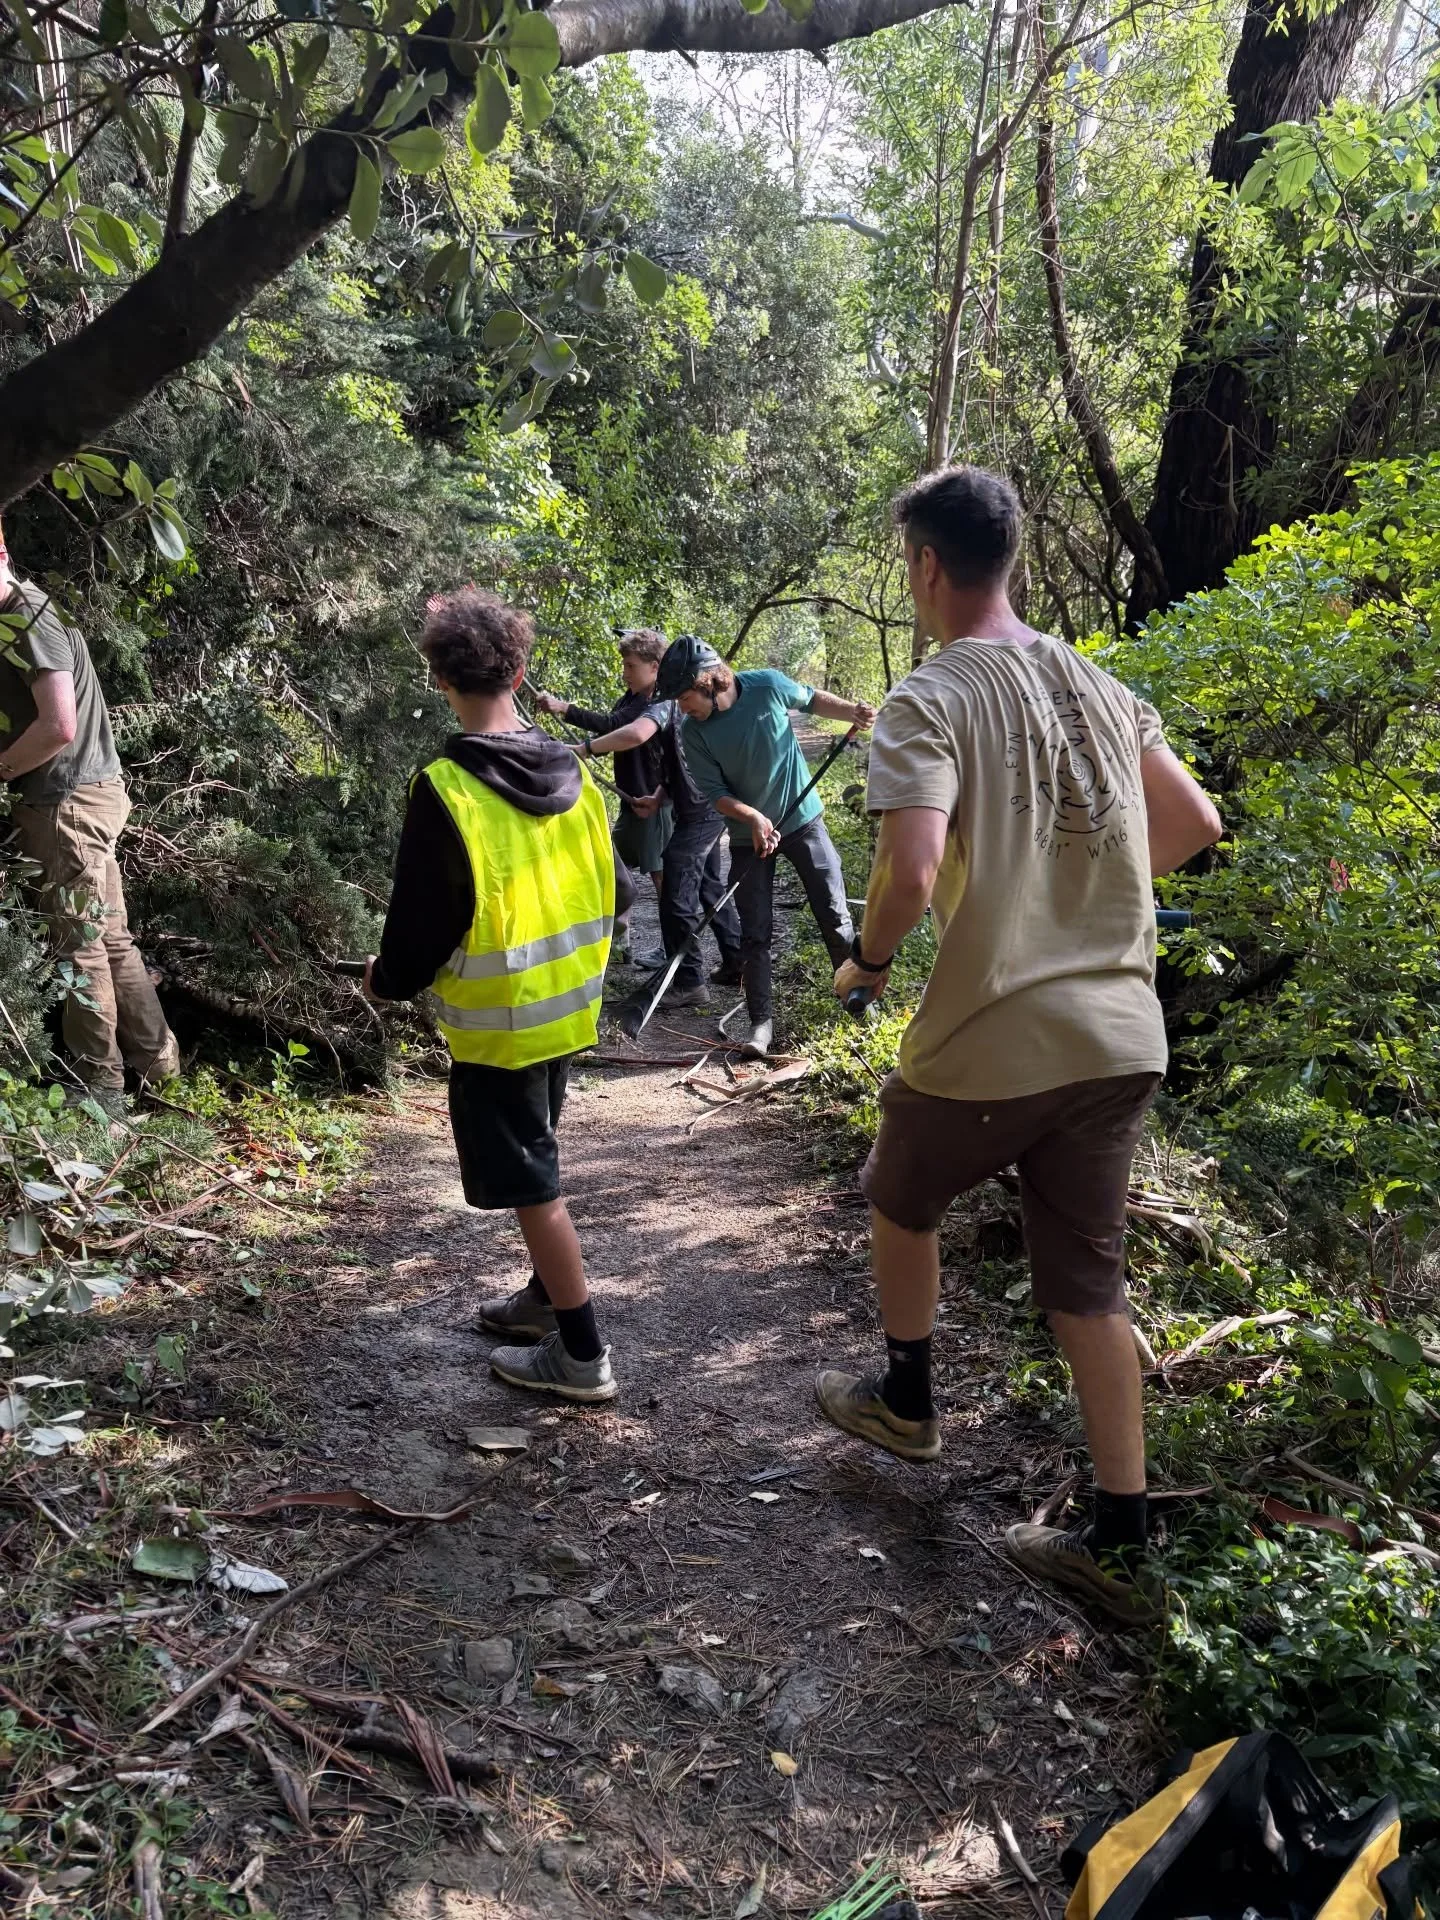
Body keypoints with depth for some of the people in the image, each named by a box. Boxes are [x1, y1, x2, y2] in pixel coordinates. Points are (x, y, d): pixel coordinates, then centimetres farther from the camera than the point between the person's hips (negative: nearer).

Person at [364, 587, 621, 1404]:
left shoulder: (446, 788, -19)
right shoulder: (572, 770, 0)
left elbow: (424, 917, -15)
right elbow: (607, 888, 8)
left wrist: (388, 979, 4)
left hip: (498, 1023, -7)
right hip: (569, 1008, 7)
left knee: (528, 1180, 4)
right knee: (535, 1160, 24)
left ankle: (582, 1353, 12)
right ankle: (550, 1292, 40)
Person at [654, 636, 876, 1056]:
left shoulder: (768, 685, -16)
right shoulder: (693, 734, -14)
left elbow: (812, 700, 3)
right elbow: (716, 793, -14)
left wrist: (852, 711, -13)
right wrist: (754, 818, -30)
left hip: (802, 818, 0)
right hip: (749, 834, 0)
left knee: (834, 915, 5)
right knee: (755, 932, 0)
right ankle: (762, 1021, 10)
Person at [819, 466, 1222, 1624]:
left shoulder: (929, 701, -12)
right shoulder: (1100, 687, 8)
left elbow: (912, 873, -26)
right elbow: (1195, 826, 14)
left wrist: (868, 957, -6)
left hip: (988, 1046, -5)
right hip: (1120, 1038, 6)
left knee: (902, 1202, 24)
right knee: (1088, 1281, 15)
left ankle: (907, 1403, 42)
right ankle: (1121, 1543, 21)